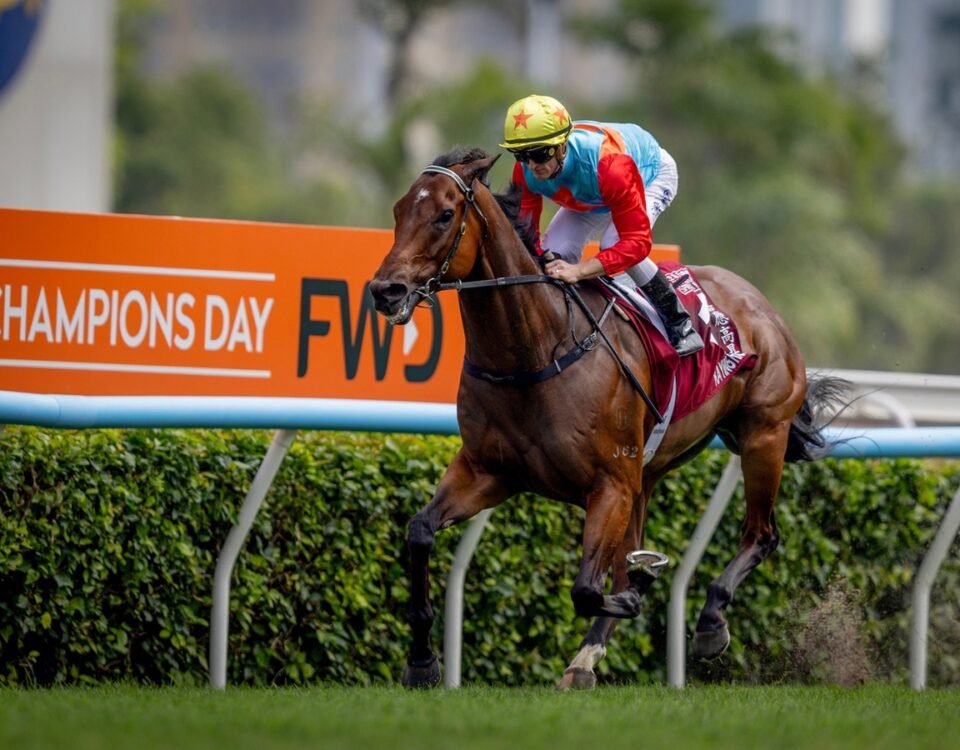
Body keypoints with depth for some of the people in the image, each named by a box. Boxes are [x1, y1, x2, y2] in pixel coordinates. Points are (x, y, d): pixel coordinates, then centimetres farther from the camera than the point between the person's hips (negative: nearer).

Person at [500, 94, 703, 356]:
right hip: (590, 198, 6)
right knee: (553, 253, -16)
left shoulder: (609, 164, -47)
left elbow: (637, 241, -47)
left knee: (614, 245, -31)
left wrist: (579, 270, -59)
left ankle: (679, 322, -15)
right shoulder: (526, 172, -30)